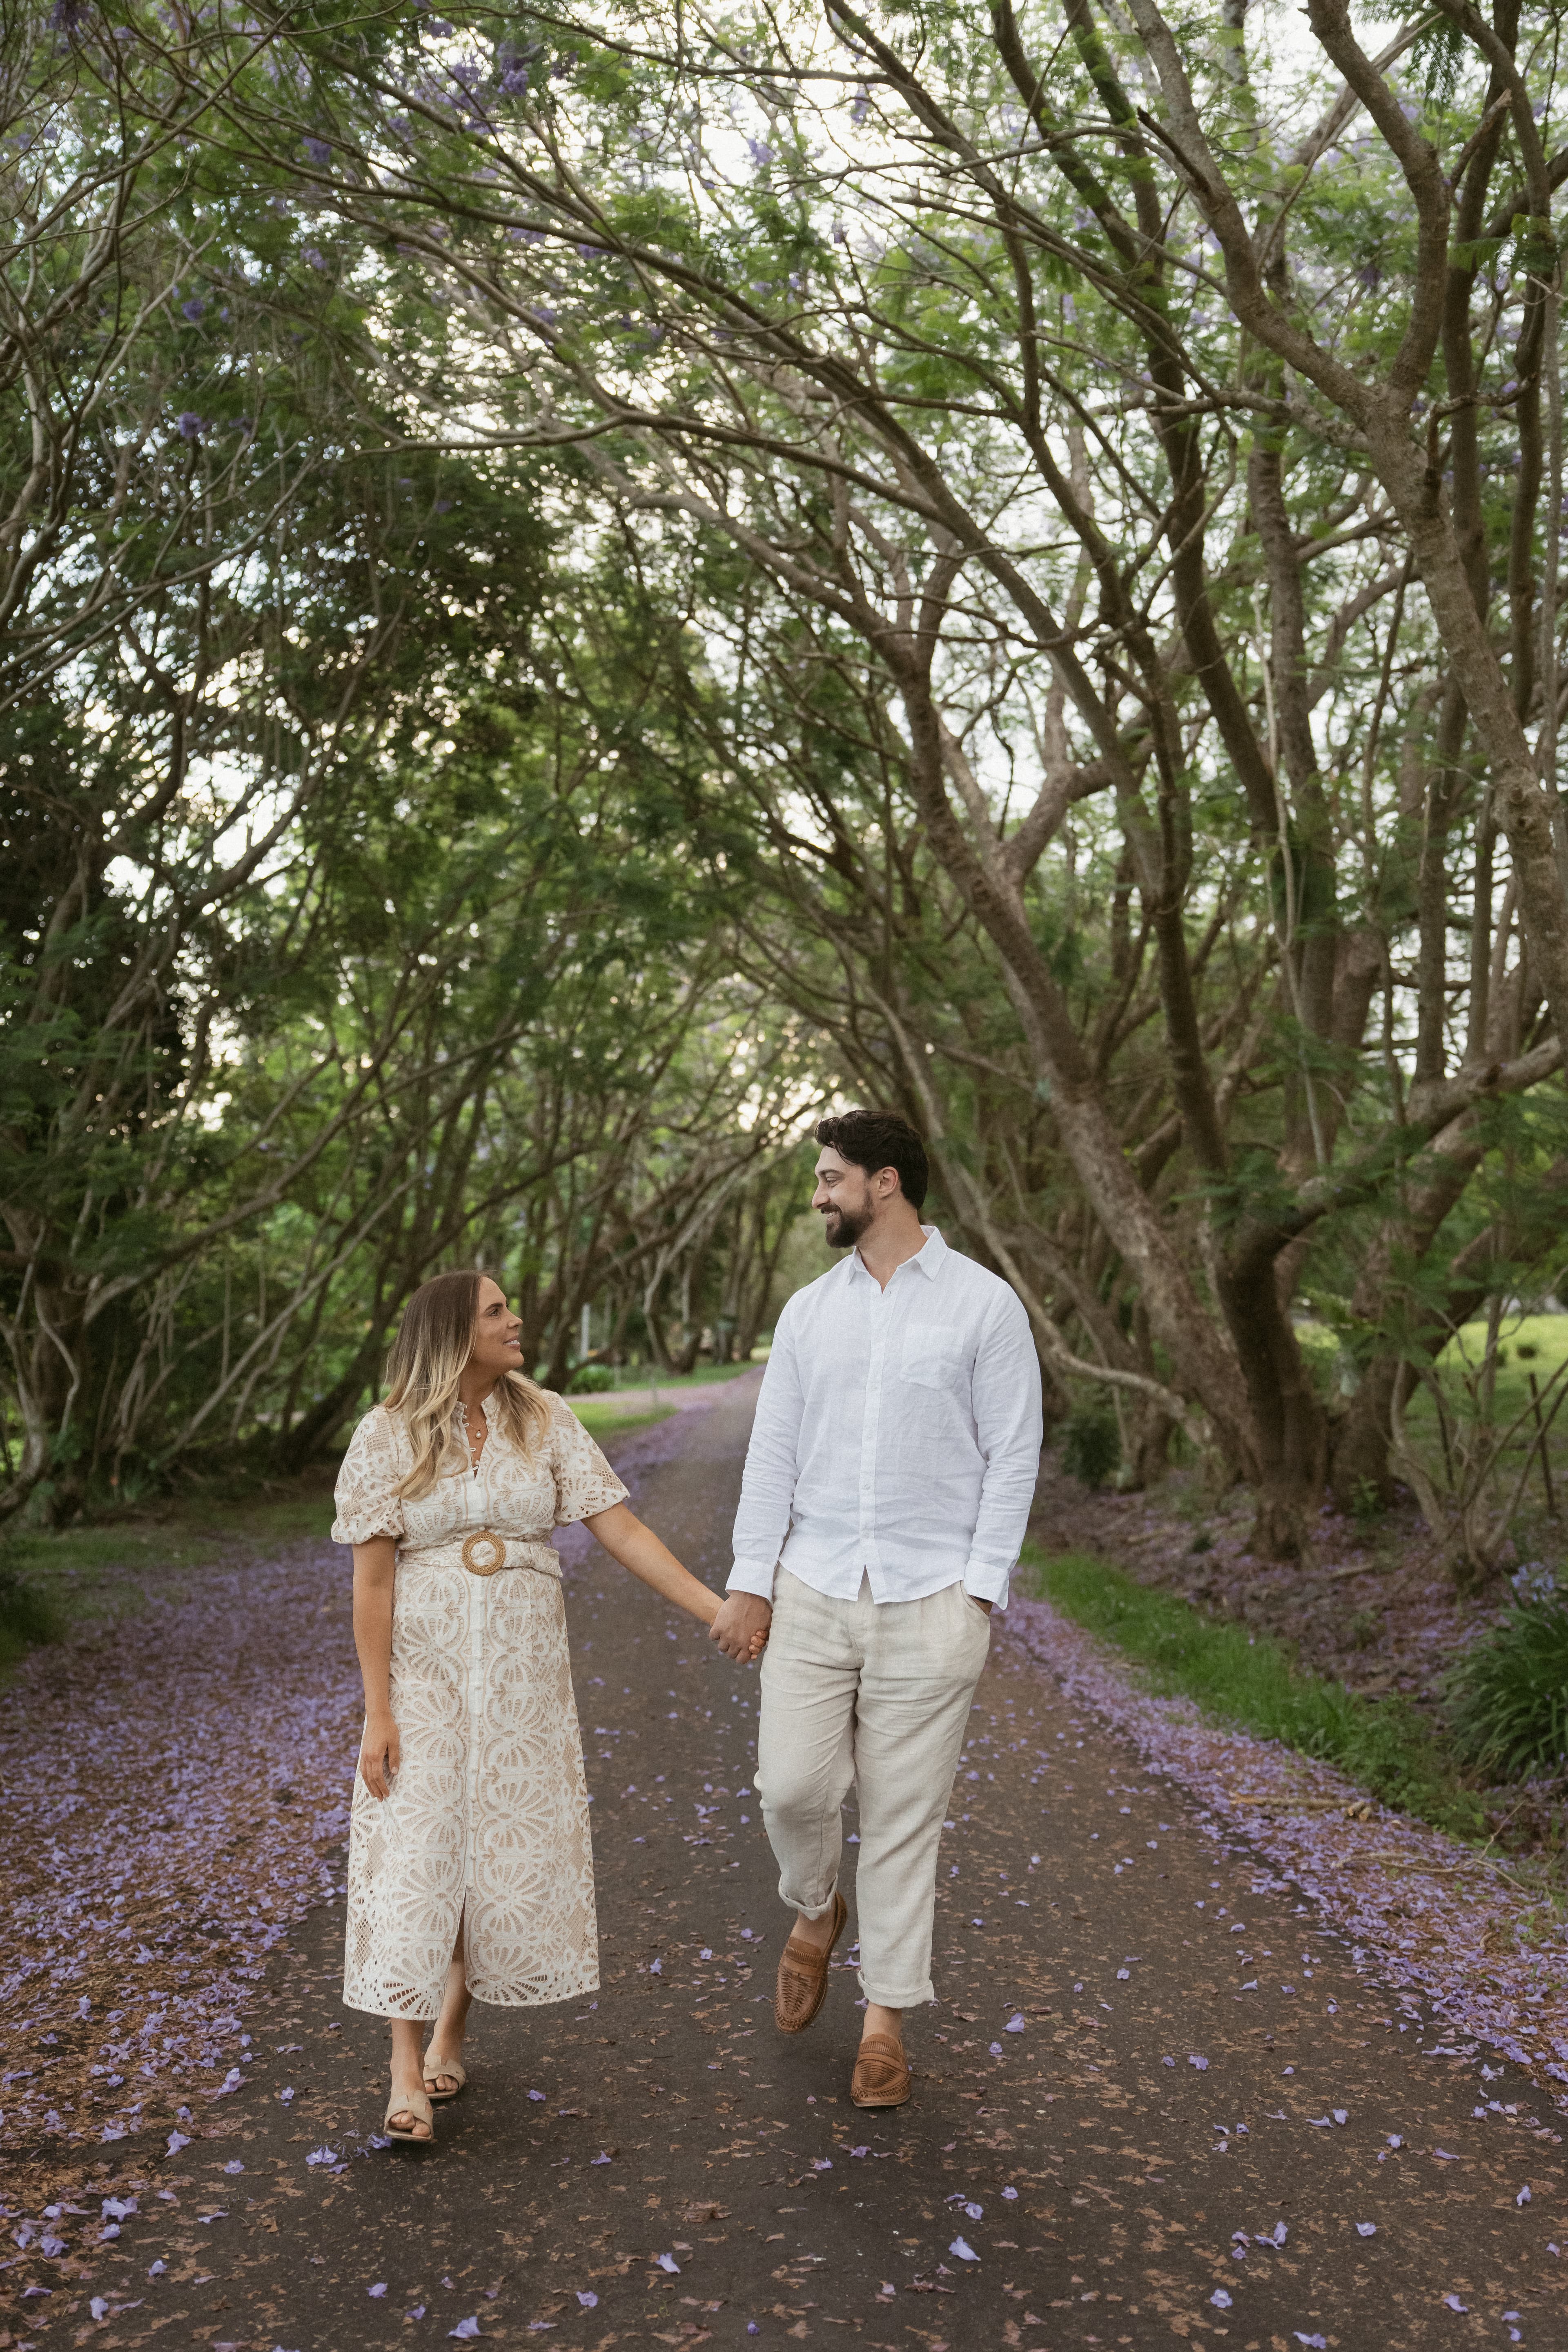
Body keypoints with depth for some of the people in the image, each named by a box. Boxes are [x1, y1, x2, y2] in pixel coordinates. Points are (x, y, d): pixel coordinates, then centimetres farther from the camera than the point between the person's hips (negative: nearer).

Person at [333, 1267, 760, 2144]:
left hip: (523, 1669, 2)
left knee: (507, 1851, 8)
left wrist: (718, 1609, -11)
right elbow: (373, 1581, -7)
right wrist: (378, 1712, -10)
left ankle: (451, 2031, 28)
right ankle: (407, 2071, 7)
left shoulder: (544, 1420, -2)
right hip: (426, 1668, -2)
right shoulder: (388, 1436, -7)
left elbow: (621, 1528, -5)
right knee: (416, 1850, -3)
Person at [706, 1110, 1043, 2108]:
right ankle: (816, 1911, 32)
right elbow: (774, 1451, 8)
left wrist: (979, 1589, -10)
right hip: (813, 1593, 3)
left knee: (905, 1818, 5)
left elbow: (1013, 1456, -4)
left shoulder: (985, 1303, -3)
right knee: (792, 1785, -2)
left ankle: (887, 2021, 21)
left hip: (928, 1603, -3)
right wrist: (750, 1582, 1)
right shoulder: (809, 1310, 8)